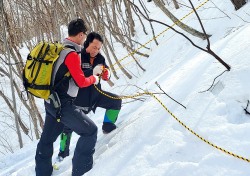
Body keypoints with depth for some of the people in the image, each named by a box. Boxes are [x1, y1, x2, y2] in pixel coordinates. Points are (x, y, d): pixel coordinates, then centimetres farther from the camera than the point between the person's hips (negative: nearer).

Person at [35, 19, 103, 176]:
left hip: (50, 102, 10)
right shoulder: (72, 54, -20)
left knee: (47, 139, 20)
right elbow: (81, 82, -18)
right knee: (90, 131, -2)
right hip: (63, 104, -10)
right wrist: (94, 78, 2)